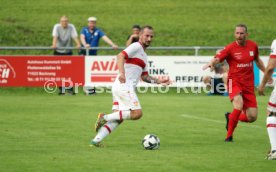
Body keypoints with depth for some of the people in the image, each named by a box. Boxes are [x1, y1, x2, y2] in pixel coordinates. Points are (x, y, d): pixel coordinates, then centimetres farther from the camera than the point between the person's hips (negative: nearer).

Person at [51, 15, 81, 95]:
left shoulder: (71, 27, -3)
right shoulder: (57, 27, -6)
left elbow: (75, 36, -15)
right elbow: (55, 36, -22)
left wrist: (78, 44, -34)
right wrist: (54, 44, -41)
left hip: (68, 51, 0)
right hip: (58, 51, 0)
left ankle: (70, 89, -3)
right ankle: (61, 89, 7)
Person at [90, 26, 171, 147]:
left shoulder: (143, 55, 27)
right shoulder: (136, 46, -4)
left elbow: (144, 77, 29)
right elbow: (120, 56, -20)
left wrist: (159, 81, 19)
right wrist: (121, 73, -34)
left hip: (119, 87, 10)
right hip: (124, 86, -10)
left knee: (117, 118, 4)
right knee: (137, 113, -15)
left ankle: (96, 140, -2)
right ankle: (105, 118, -14)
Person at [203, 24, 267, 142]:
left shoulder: (253, 46, 6)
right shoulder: (230, 48, -8)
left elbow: (257, 60, 25)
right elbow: (218, 58, -21)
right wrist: (211, 63, -43)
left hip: (249, 85, 4)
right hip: (234, 82, -4)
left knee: (252, 117, -2)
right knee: (239, 105, -31)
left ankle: (230, 117, 29)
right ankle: (229, 135, -15)